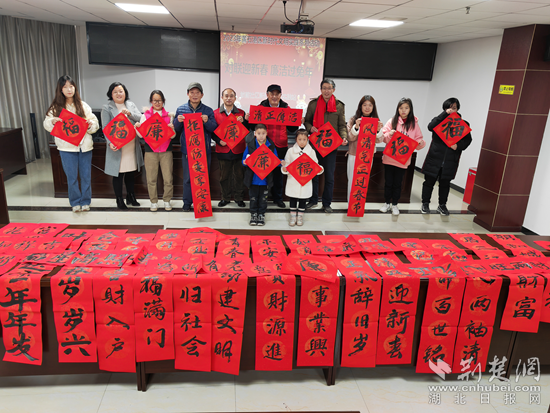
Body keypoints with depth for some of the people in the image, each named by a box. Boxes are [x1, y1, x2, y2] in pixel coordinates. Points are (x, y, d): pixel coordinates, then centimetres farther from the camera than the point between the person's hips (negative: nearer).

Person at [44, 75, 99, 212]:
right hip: (67, 147, -1)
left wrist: (91, 124, -15)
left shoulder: (83, 105, 6)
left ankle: (85, 201, 22)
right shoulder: (56, 107, 3)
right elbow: (47, 125, 2)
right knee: (72, 176, 6)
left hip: (84, 145, 1)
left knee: (86, 175, 8)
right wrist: (52, 121, -19)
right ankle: (75, 202, 21)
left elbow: (95, 123, 6)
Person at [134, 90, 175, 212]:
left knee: (168, 179, 1)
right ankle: (154, 202, 17)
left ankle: (167, 200, 17)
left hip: (166, 151, 0)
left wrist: (171, 129, -17)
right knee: (151, 179, 4)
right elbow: (141, 134, 5)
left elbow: (173, 135, 4)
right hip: (150, 151, 0)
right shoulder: (145, 115, 7)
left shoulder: (169, 115, 6)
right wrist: (137, 127, -15)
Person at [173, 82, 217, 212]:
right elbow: (176, 129, 8)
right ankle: (187, 203, 18)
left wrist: (207, 122, -20)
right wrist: (178, 121, -12)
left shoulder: (208, 110, 4)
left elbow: (214, 129, -2)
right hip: (187, 149, 0)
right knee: (187, 177, 5)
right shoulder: (181, 109, 6)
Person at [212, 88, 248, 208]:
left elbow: (247, 131, 3)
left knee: (239, 175, 5)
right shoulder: (216, 113, 5)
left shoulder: (241, 113, 7)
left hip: (238, 150, 0)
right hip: (223, 150, 0)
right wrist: (219, 141, -10)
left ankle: (239, 198, 18)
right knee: (224, 176, 8)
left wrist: (243, 122, -14)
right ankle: (225, 198, 22)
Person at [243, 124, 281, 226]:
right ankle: (253, 214, 28)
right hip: (253, 178, 0)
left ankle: (261, 215, 27)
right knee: (253, 197, 12)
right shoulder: (250, 145, -4)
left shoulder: (271, 145, -3)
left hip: (265, 178, 0)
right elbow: (245, 159, 0)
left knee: (263, 198, 12)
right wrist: (245, 162, -22)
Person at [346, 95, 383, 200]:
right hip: (354, 155, -2)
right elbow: (350, 138, -7)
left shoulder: (376, 121, 5)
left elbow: (379, 140, 0)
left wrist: (379, 130, -19)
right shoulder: (354, 119, -2)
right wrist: (356, 127, -23)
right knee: (352, 181, 2)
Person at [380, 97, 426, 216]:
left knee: (397, 184, 9)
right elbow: (383, 138, -1)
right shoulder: (392, 121, 0)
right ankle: (387, 203, 25)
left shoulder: (414, 124, 1)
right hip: (389, 157, 0)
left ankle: (394, 205, 23)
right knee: (388, 182, 8)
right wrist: (389, 134, -20)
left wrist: (421, 143, -17)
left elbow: (417, 142, 4)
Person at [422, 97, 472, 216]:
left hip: (450, 161, 1)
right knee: (429, 181, 5)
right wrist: (445, 114, -21)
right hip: (435, 158, -1)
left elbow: (468, 139, 7)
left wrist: (458, 146, -12)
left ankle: (442, 205, 25)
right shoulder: (439, 120, 3)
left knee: (445, 183, 11)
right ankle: (425, 204, 19)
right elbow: (431, 127, -19)